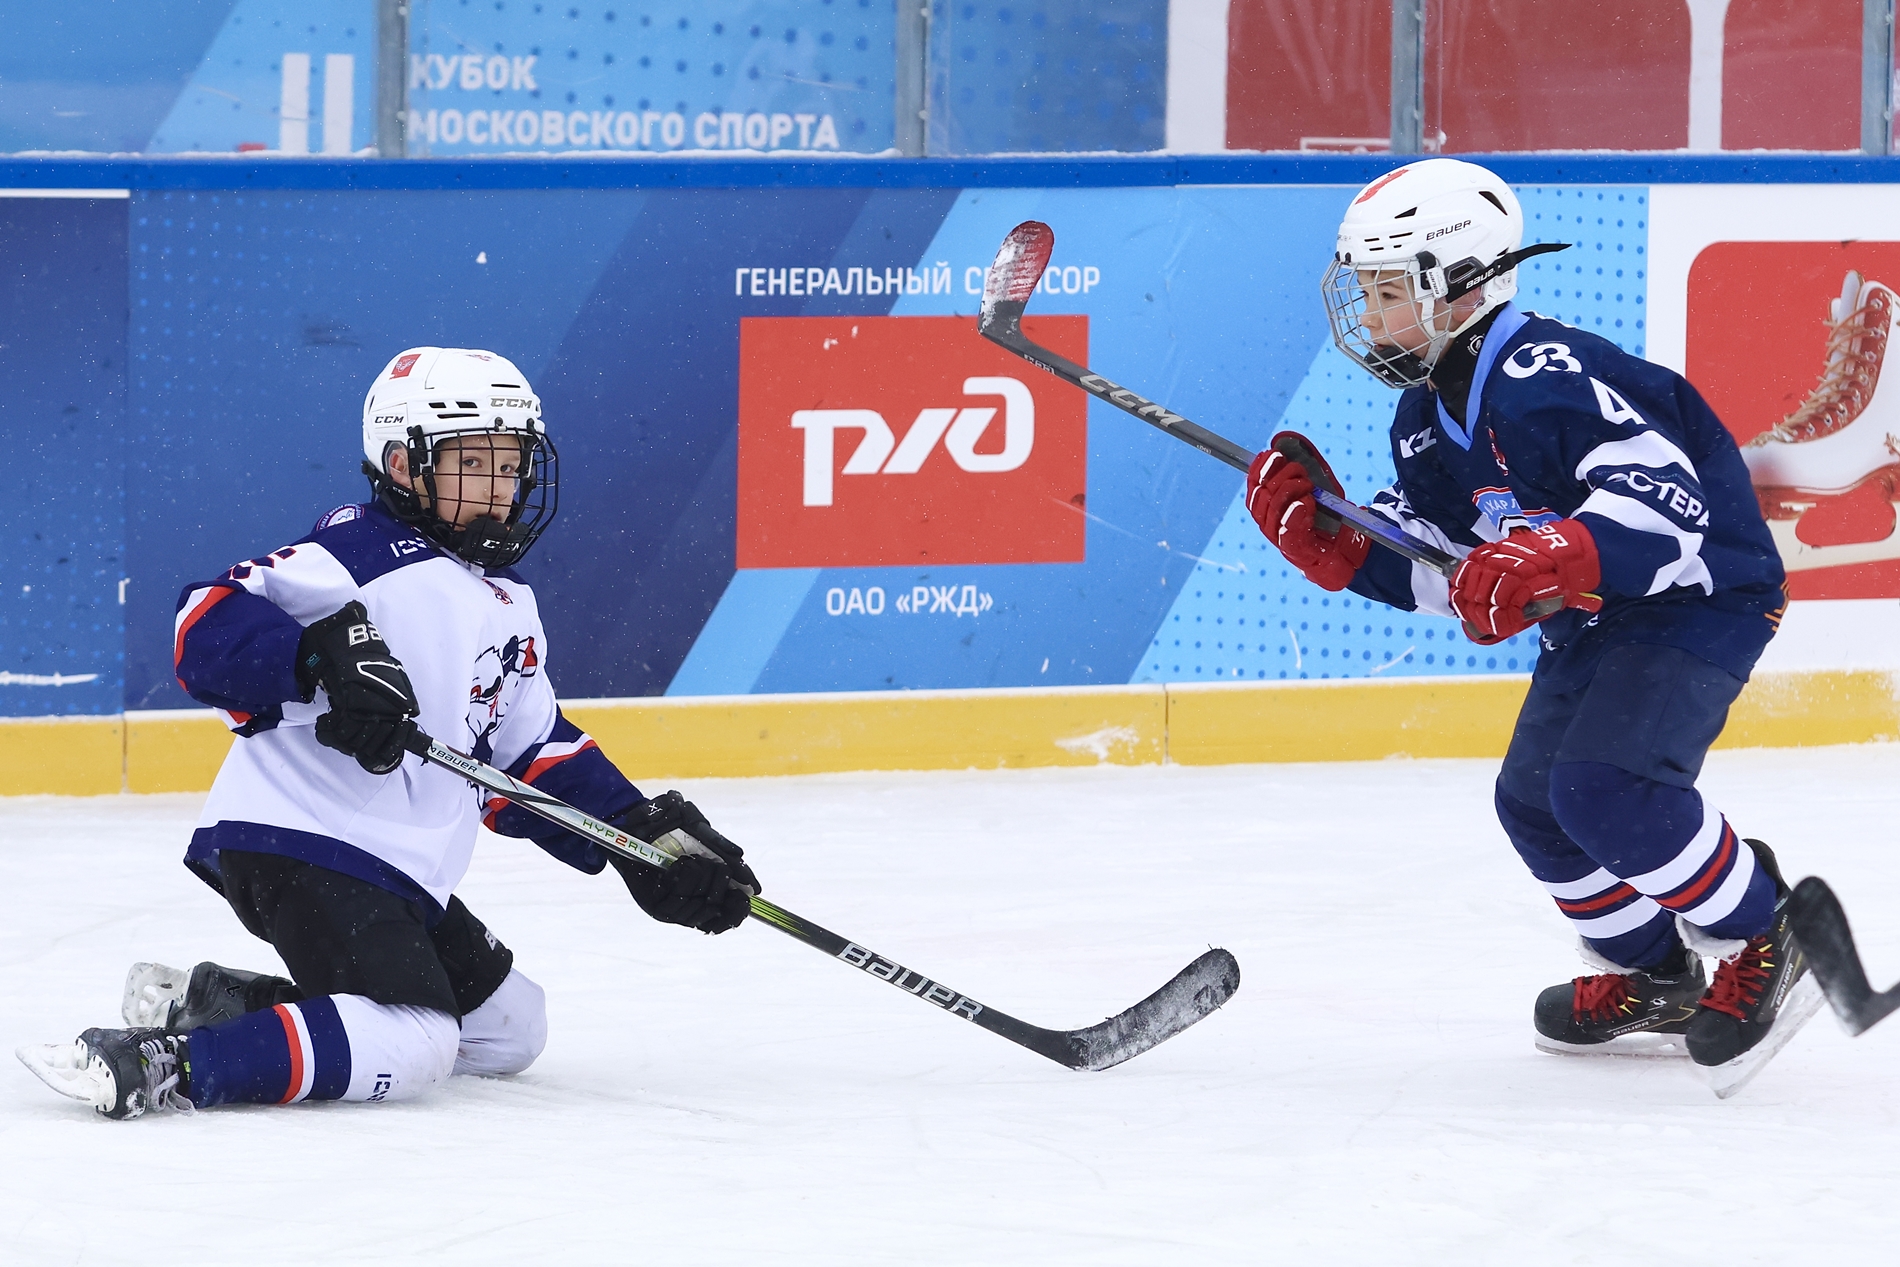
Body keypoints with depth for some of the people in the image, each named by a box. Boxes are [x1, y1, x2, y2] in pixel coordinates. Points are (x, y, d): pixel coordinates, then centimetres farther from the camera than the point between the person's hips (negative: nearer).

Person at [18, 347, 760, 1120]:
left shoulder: (506, 605, 19)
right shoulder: (362, 551, -10)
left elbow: (537, 758, 22)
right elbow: (211, 623, -20)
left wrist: (645, 833, 11)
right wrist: (325, 655, -35)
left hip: (397, 873, 10)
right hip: (297, 844, -10)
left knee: (509, 1028, 17)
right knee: (411, 1048, -26)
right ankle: (160, 1063, -28)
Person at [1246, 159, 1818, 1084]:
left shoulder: (1548, 378, -28)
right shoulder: (1428, 416, 4)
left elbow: (1666, 503, -36)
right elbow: (1439, 568, 8)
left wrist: (1548, 561, -48)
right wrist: (1327, 537, -7)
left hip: (1700, 599, -11)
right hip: (1595, 624, 11)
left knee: (1603, 786, -26)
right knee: (1533, 801, 14)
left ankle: (1766, 945, -7)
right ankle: (1651, 978, 33)